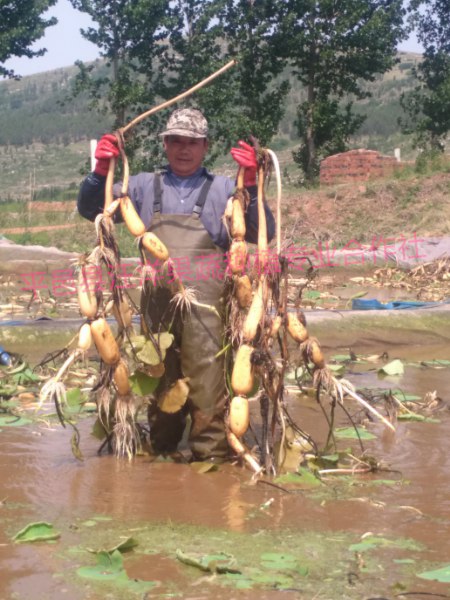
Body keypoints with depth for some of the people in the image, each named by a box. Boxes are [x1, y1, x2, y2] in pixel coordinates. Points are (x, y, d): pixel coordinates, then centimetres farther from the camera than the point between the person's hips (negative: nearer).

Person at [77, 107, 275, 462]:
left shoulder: (224, 189, 10)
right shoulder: (145, 186, 16)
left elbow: (262, 234, 2)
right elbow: (91, 209, 18)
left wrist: (251, 184, -10)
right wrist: (101, 172, 1)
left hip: (207, 307, -3)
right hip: (157, 303, 3)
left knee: (208, 388, -9)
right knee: (159, 385, 14)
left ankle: (212, 458, -2)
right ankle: (161, 454, 31)